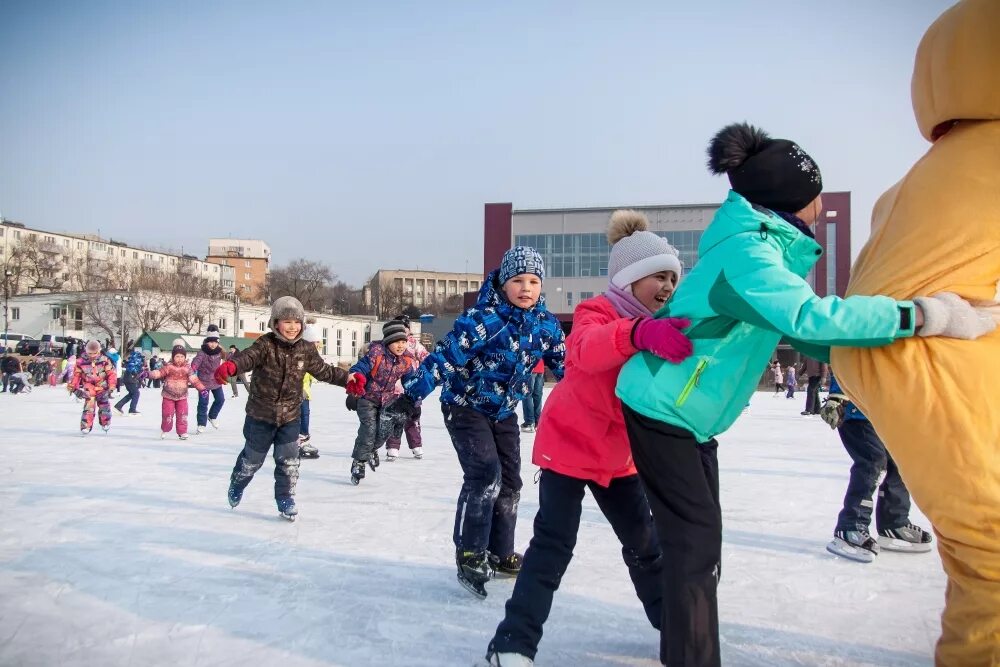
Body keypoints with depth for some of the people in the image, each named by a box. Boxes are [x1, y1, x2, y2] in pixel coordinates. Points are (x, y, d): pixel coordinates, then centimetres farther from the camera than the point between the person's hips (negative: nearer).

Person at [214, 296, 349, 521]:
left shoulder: (306, 350, -4)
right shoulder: (266, 344, -17)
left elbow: (323, 371, 8)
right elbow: (248, 357, -36)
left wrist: (347, 378, 2)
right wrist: (231, 366, -56)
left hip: (290, 416, 2)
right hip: (260, 414, -2)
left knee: (288, 460, 1)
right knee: (252, 458, 16)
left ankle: (285, 498, 19)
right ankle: (237, 485, 45)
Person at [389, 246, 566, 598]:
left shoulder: (546, 323, -7)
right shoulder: (482, 318, -25)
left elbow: (563, 364, 5)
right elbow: (444, 356, -28)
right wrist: (411, 394, -32)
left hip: (504, 411, 6)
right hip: (465, 406, -6)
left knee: (509, 481, 10)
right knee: (485, 474, -20)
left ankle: (500, 552, 27)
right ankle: (469, 554, -6)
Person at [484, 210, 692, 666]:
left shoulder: (659, 326, 5)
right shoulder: (595, 313, -19)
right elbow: (588, 350, -44)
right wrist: (641, 333, -63)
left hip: (618, 456, 7)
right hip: (569, 445, -7)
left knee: (645, 541, 15)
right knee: (553, 546, -11)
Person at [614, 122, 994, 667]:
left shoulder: (767, 248, 7)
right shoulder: (745, 251, -25)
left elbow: (797, 332, 13)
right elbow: (808, 316, -41)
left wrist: (881, 348, 3)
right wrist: (921, 315, -38)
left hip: (687, 411, 10)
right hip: (661, 408, -10)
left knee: (698, 536, 17)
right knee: (696, 539, -7)